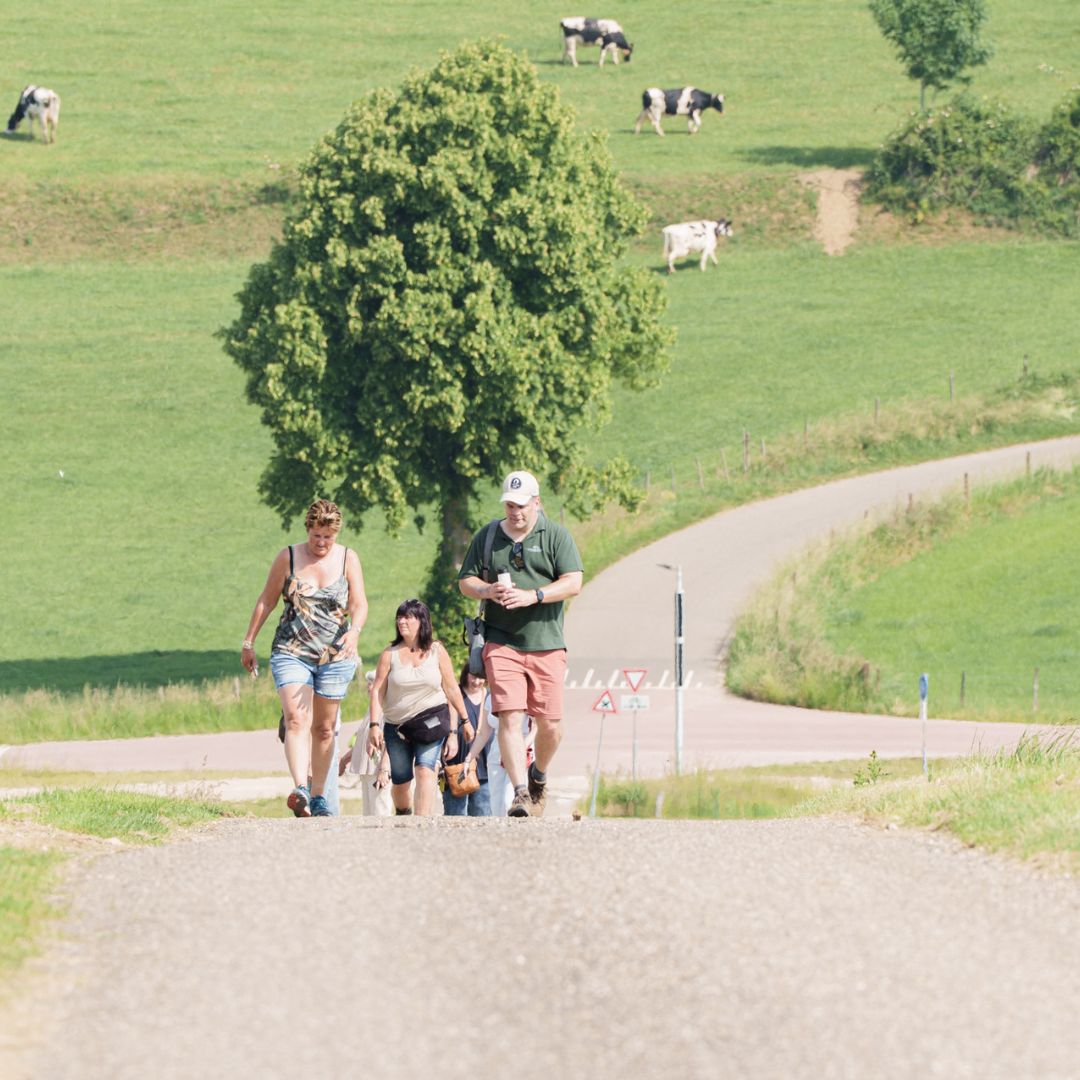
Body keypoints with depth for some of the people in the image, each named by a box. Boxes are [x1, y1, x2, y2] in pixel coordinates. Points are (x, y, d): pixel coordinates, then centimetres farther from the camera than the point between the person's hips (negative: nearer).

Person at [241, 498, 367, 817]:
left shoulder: (348, 559, 3)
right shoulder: (288, 558, 2)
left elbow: (359, 604, -4)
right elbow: (266, 600, 10)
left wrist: (354, 631, -25)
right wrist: (248, 643, 11)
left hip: (334, 656, 1)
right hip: (291, 653, -1)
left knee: (324, 728, 7)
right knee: (296, 719, -20)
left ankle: (318, 798, 17)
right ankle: (300, 790, -34)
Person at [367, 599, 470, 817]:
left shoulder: (436, 651, 0)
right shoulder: (390, 654, 0)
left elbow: (451, 689, 4)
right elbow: (377, 691, -3)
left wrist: (463, 721, 5)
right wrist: (375, 725, -12)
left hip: (431, 719, -2)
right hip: (397, 725, 2)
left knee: (425, 770, -20)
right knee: (400, 779, 7)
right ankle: (401, 813, 38)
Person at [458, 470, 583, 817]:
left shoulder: (556, 536, 5)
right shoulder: (487, 536, 11)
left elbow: (573, 583, -4)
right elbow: (465, 581, 15)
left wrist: (532, 596, -17)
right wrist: (487, 591, -8)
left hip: (546, 644, 0)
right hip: (501, 642, 0)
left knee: (550, 725, 0)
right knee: (510, 717, -15)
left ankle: (538, 776, 29)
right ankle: (520, 792, -18)